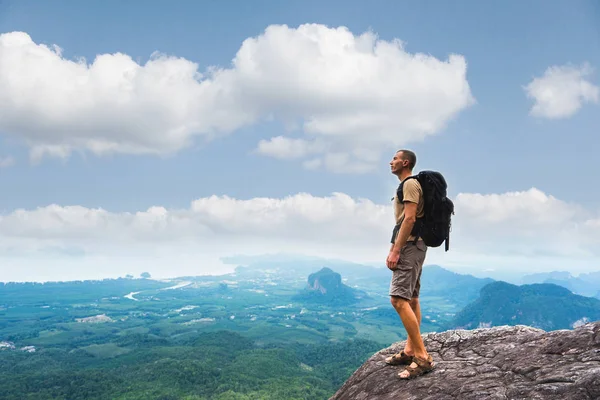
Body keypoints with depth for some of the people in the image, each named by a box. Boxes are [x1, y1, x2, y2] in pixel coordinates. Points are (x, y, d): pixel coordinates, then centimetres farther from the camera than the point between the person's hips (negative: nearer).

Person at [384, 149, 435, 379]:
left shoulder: (410, 184, -12)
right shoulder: (407, 185, 20)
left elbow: (409, 218, -21)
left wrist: (395, 251, -22)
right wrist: (394, 248, 18)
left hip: (410, 246, -11)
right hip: (412, 246, 11)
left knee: (398, 299, -18)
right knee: (411, 299, 11)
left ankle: (422, 357, -17)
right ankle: (410, 351, 18)